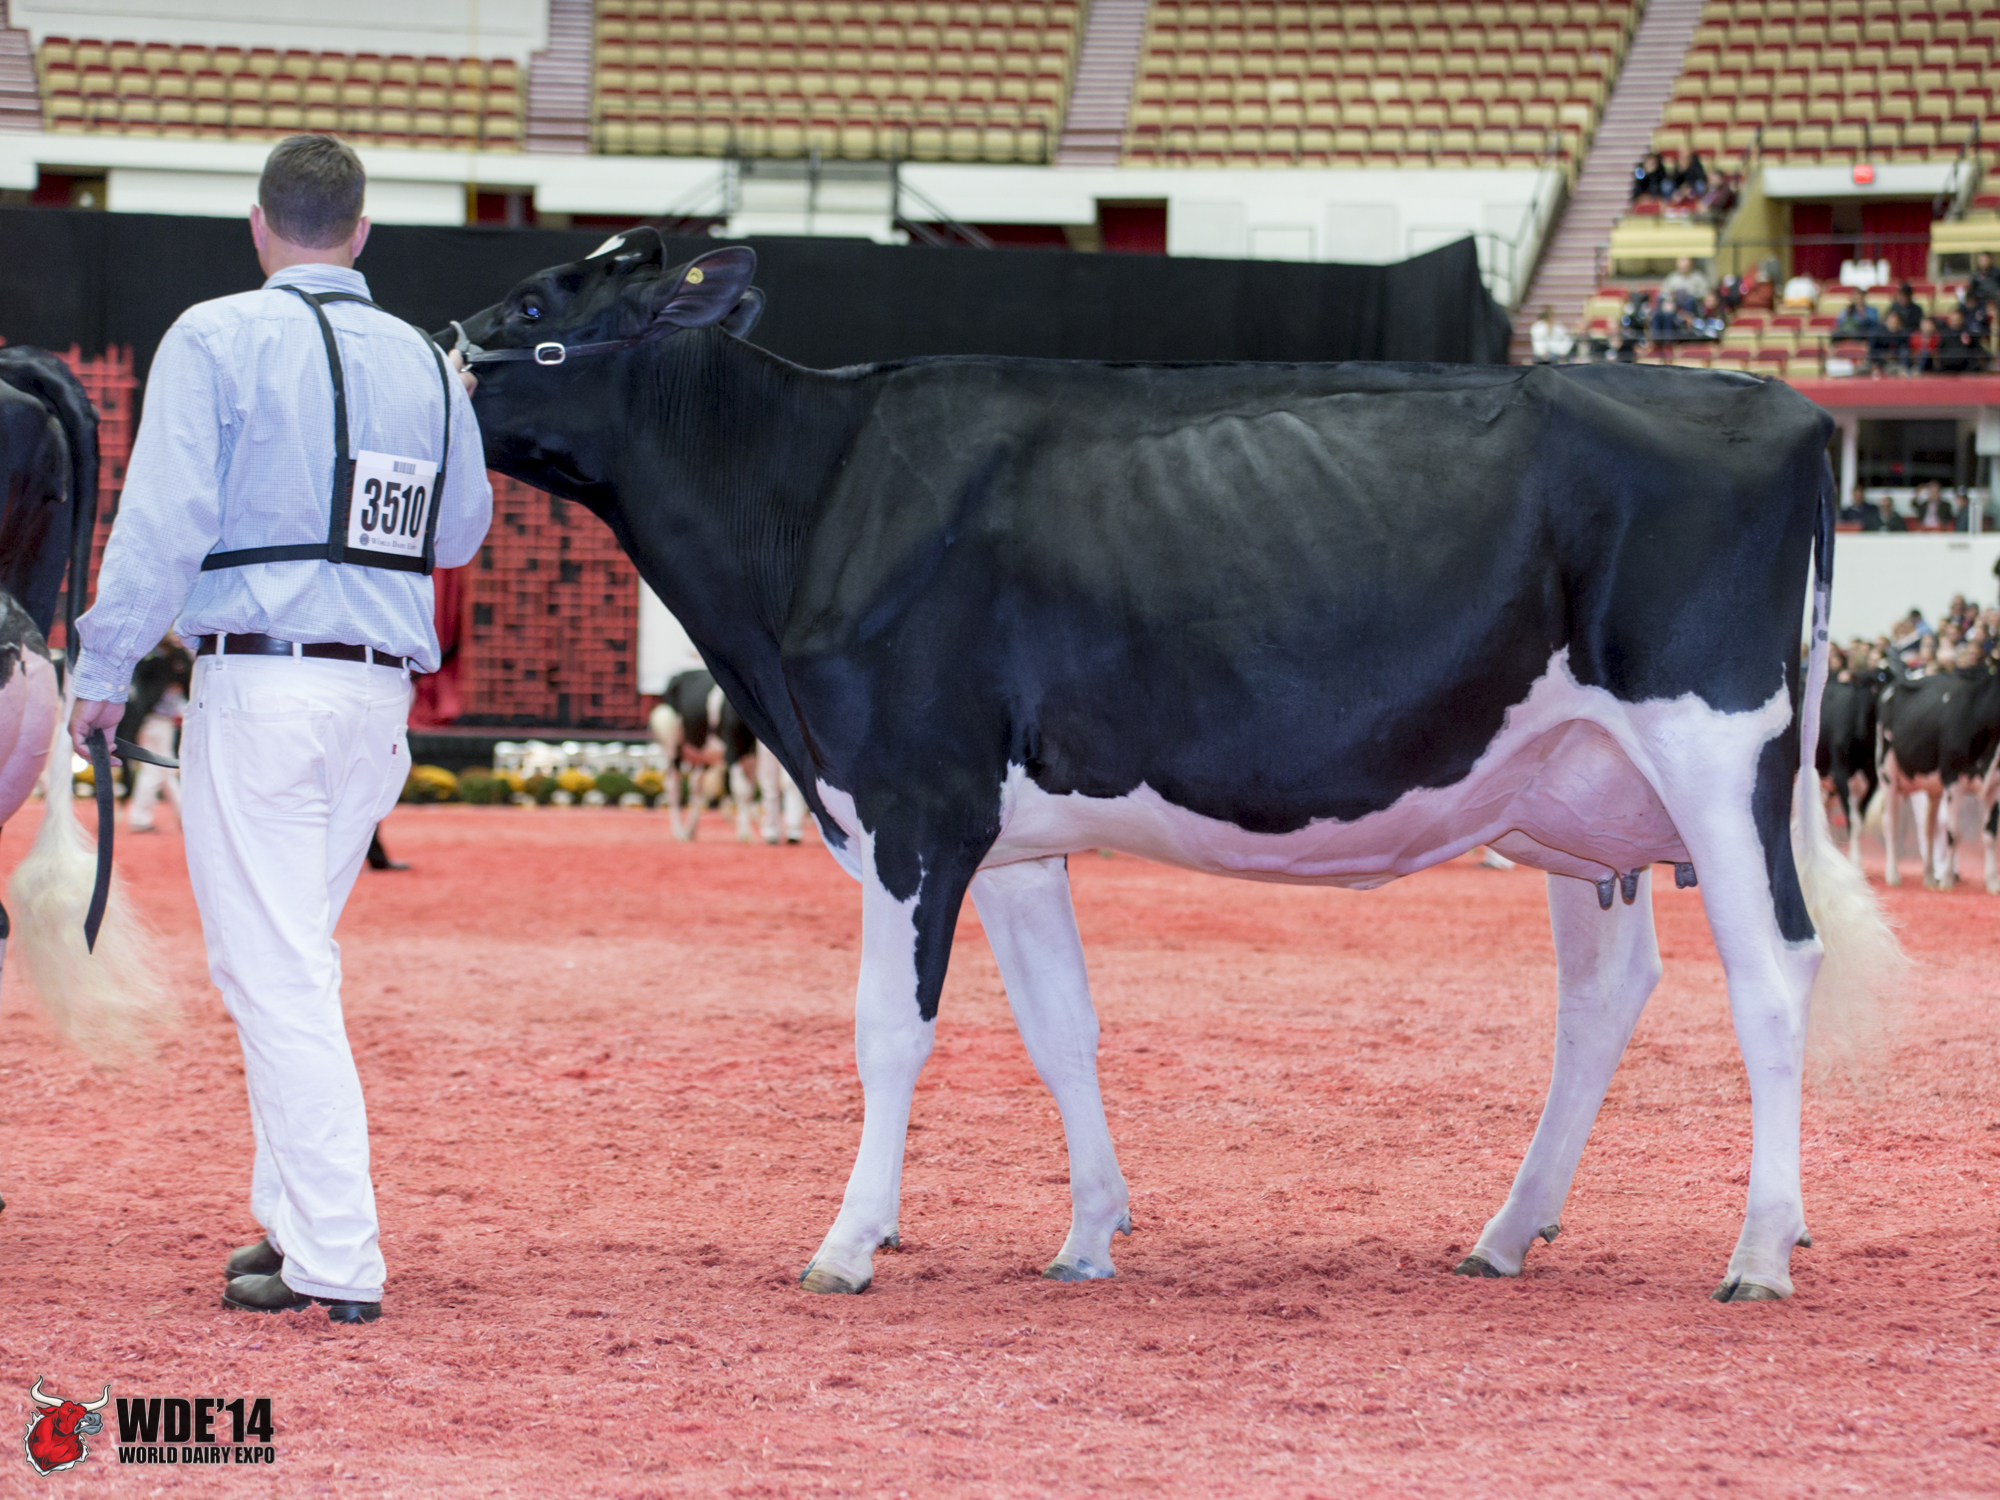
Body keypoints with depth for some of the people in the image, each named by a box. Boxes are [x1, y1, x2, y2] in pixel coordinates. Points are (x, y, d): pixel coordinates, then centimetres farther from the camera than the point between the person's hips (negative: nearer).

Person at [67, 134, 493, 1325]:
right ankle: (297, 1219, 22)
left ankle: (337, 1260, -10)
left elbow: (166, 518, -12)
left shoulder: (218, 341, -5)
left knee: (275, 974, -6)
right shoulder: (423, 362, 11)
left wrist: (104, 673, -6)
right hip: (383, 691, 6)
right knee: (293, 963, 19)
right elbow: (463, 534, 20)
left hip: (260, 680, -6)